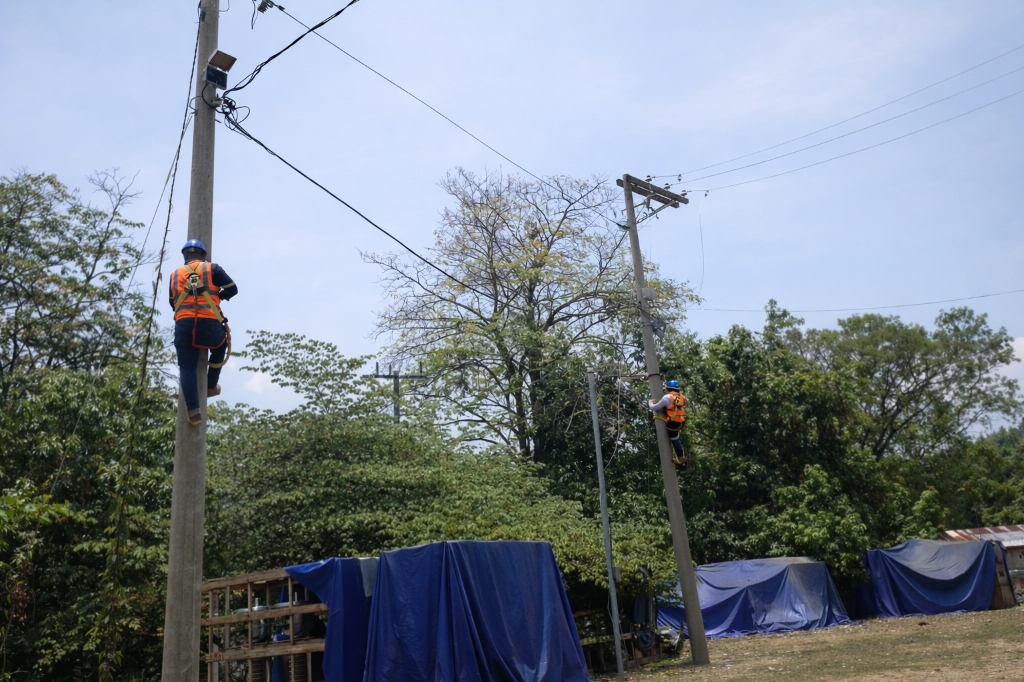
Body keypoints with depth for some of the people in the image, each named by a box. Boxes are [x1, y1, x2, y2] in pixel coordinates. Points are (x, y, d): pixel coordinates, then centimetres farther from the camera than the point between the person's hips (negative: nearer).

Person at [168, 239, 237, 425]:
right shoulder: (212, 269, 9)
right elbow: (232, 289, 11)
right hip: (210, 326, -1)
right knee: (220, 346, 31)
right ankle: (211, 387, 31)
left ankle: (193, 411, -6)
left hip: (184, 327, 2)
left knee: (187, 368, 7)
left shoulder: (175, 275, 19)